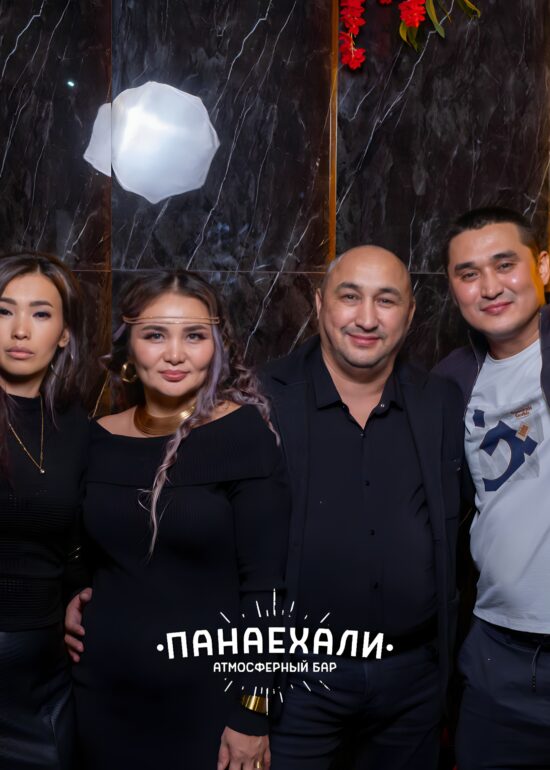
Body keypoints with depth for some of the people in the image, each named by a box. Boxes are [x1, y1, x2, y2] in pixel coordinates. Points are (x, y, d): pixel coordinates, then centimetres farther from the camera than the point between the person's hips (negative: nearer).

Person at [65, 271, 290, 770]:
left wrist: (252, 711, -12)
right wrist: (70, 604, -1)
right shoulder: (97, 440, 0)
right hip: (104, 692, 4)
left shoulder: (245, 434, -12)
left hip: (210, 696, -4)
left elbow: (264, 587, -12)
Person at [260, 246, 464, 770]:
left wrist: (448, 650, 5)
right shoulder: (262, 400, -9)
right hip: (297, 674, -3)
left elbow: (454, 533, 8)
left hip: (414, 673, 3)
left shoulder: (443, 405, 1)